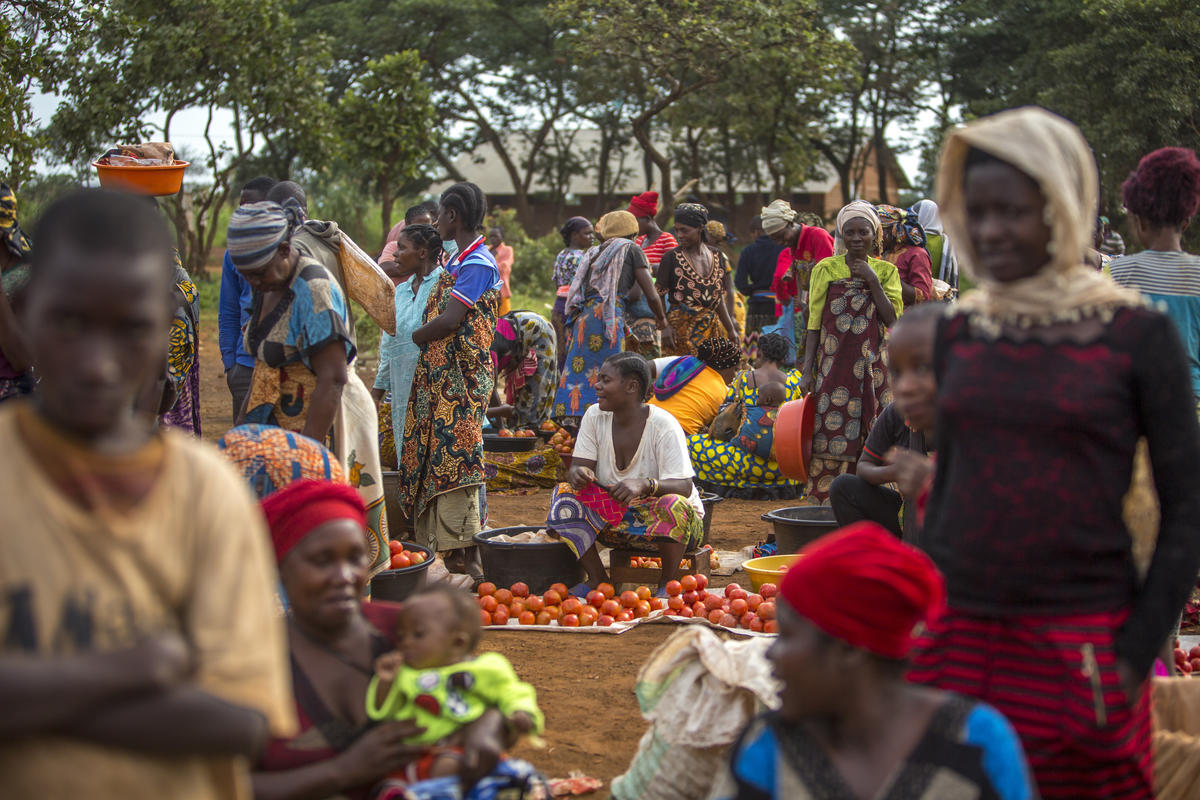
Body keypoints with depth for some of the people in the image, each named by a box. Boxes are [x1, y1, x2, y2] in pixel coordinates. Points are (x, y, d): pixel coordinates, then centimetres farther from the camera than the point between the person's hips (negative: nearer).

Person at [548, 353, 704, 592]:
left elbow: (683, 487, -25)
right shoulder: (595, 416, -2)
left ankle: (667, 583, -15)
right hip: (614, 517, 5)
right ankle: (597, 578, -11)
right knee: (564, 494, -18)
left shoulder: (663, 426, -19)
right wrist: (578, 473, -31)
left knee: (672, 505, -38)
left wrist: (645, 485, -46)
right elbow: (578, 466, -4)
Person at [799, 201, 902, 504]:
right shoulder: (826, 269, 4)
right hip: (835, 365, -1)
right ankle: (826, 507, 0)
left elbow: (893, 318, -4)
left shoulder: (886, 271, 8)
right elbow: (814, 324, 4)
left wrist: (872, 280, -9)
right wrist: (807, 370, -3)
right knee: (832, 436, -5)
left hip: (874, 365, 1)